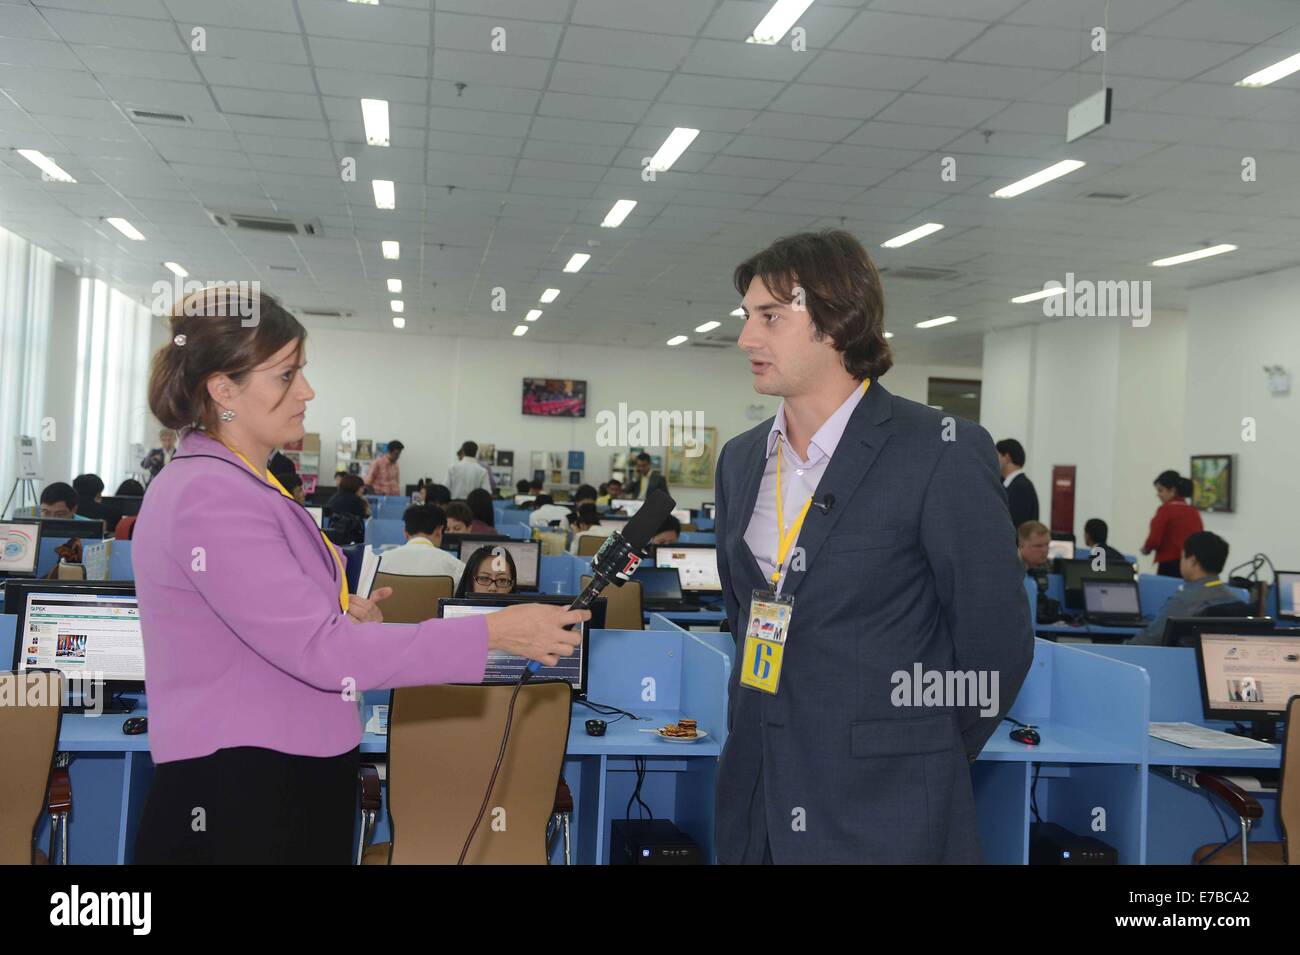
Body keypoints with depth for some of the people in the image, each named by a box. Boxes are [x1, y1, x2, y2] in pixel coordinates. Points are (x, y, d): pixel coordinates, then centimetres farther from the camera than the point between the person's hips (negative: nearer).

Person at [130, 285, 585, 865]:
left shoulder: (240, 486, 13)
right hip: (238, 793, -10)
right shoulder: (210, 497, -19)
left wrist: (344, 619, 1)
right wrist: (493, 634, -23)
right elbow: (318, 649, -24)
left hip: (287, 781, 10)